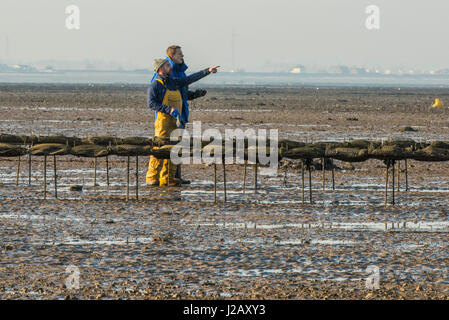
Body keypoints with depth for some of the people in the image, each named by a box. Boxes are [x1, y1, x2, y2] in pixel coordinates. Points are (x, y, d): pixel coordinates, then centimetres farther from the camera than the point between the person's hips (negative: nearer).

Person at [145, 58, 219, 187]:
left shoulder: (173, 82, 18)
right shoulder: (155, 85, -4)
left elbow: (190, 79, 21)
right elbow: (151, 103, -12)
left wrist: (208, 71, 15)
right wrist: (169, 109, -20)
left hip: (175, 121, 8)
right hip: (163, 120, -8)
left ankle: (167, 179, 9)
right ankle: (152, 178, -13)